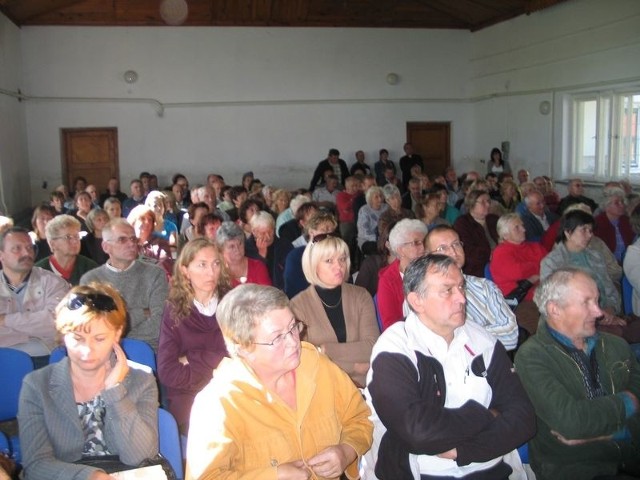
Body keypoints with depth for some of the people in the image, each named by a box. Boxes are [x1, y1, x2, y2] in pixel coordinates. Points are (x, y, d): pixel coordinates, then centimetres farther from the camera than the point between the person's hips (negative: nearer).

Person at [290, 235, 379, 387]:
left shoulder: (361, 296, 5)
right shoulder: (298, 305, -3)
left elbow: (372, 346, -6)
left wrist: (324, 350, -13)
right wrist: (354, 366, -8)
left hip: (362, 384, 2)